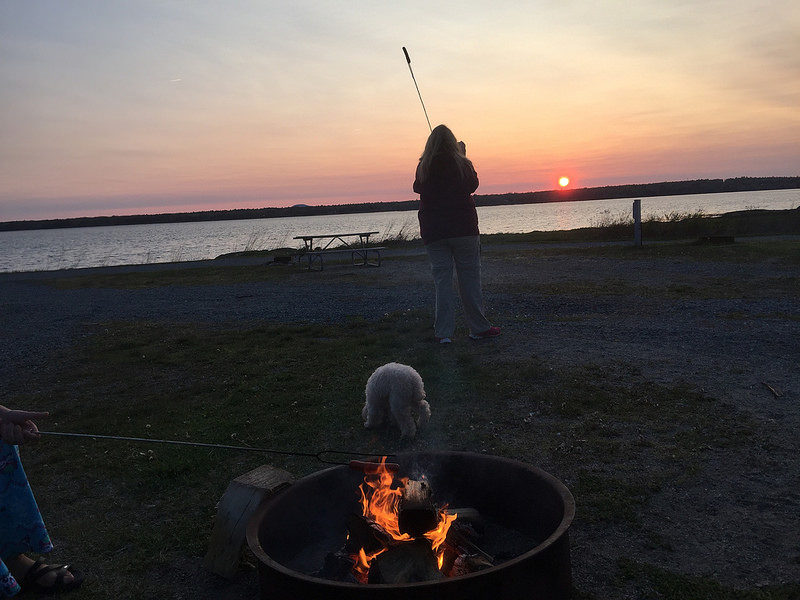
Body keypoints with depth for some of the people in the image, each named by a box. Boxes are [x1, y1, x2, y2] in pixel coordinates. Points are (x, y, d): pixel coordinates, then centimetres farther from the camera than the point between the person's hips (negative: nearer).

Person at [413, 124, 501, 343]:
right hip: (464, 229, -1)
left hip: (434, 232, 1)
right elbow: (473, 185, 11)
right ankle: (478, 327, 12)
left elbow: (417, 188, 14)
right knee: (470, 279, 6)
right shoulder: (462, 164, -5)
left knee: (442, 280, 4)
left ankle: (443, 332, 3)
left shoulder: (423, 167, -2)